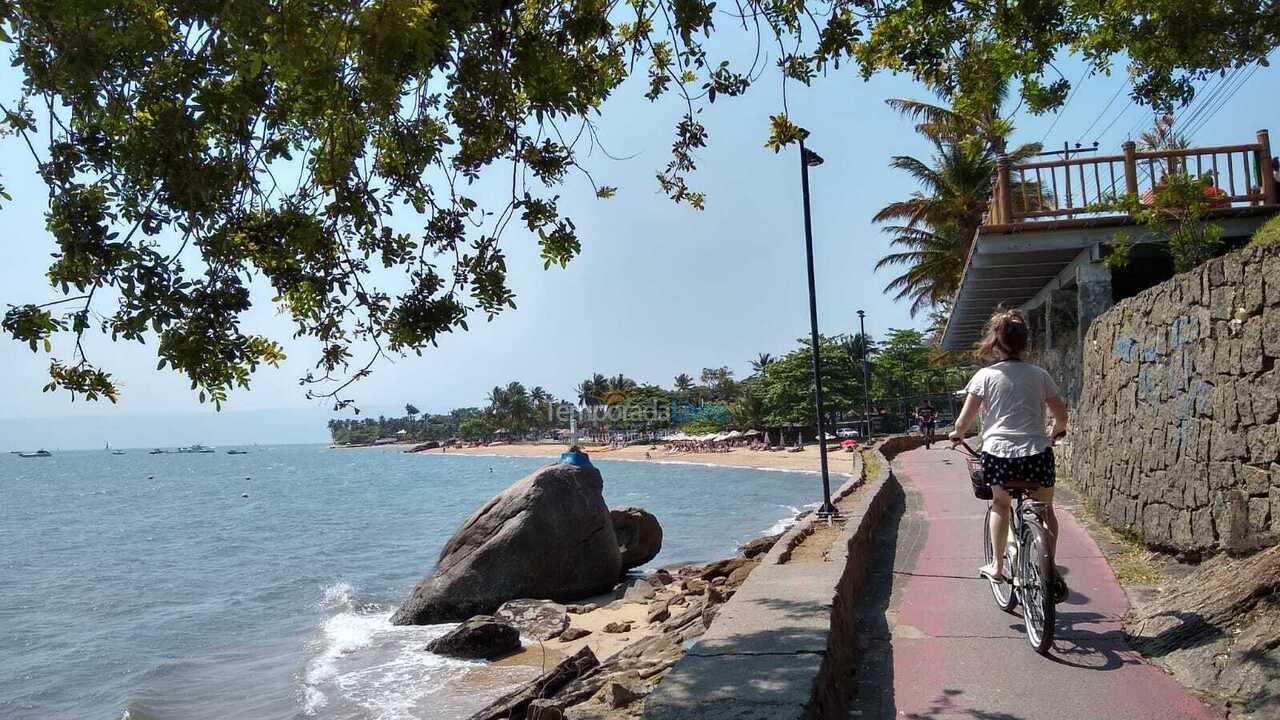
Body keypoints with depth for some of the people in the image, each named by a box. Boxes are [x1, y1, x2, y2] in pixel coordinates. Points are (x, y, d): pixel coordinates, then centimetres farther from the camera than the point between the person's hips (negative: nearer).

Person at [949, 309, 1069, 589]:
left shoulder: (985, 375, -1)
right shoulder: (1039, 374, 6)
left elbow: (964, 421, -3)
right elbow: (1062, 416, 11)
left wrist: (957, 435, 19)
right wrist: (1054, 434, 33)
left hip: (998, 453, -1)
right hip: (1037, 453, 1)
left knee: (1000, 505, 23)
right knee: (1045, 509, 21)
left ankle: (997, 567, 23)